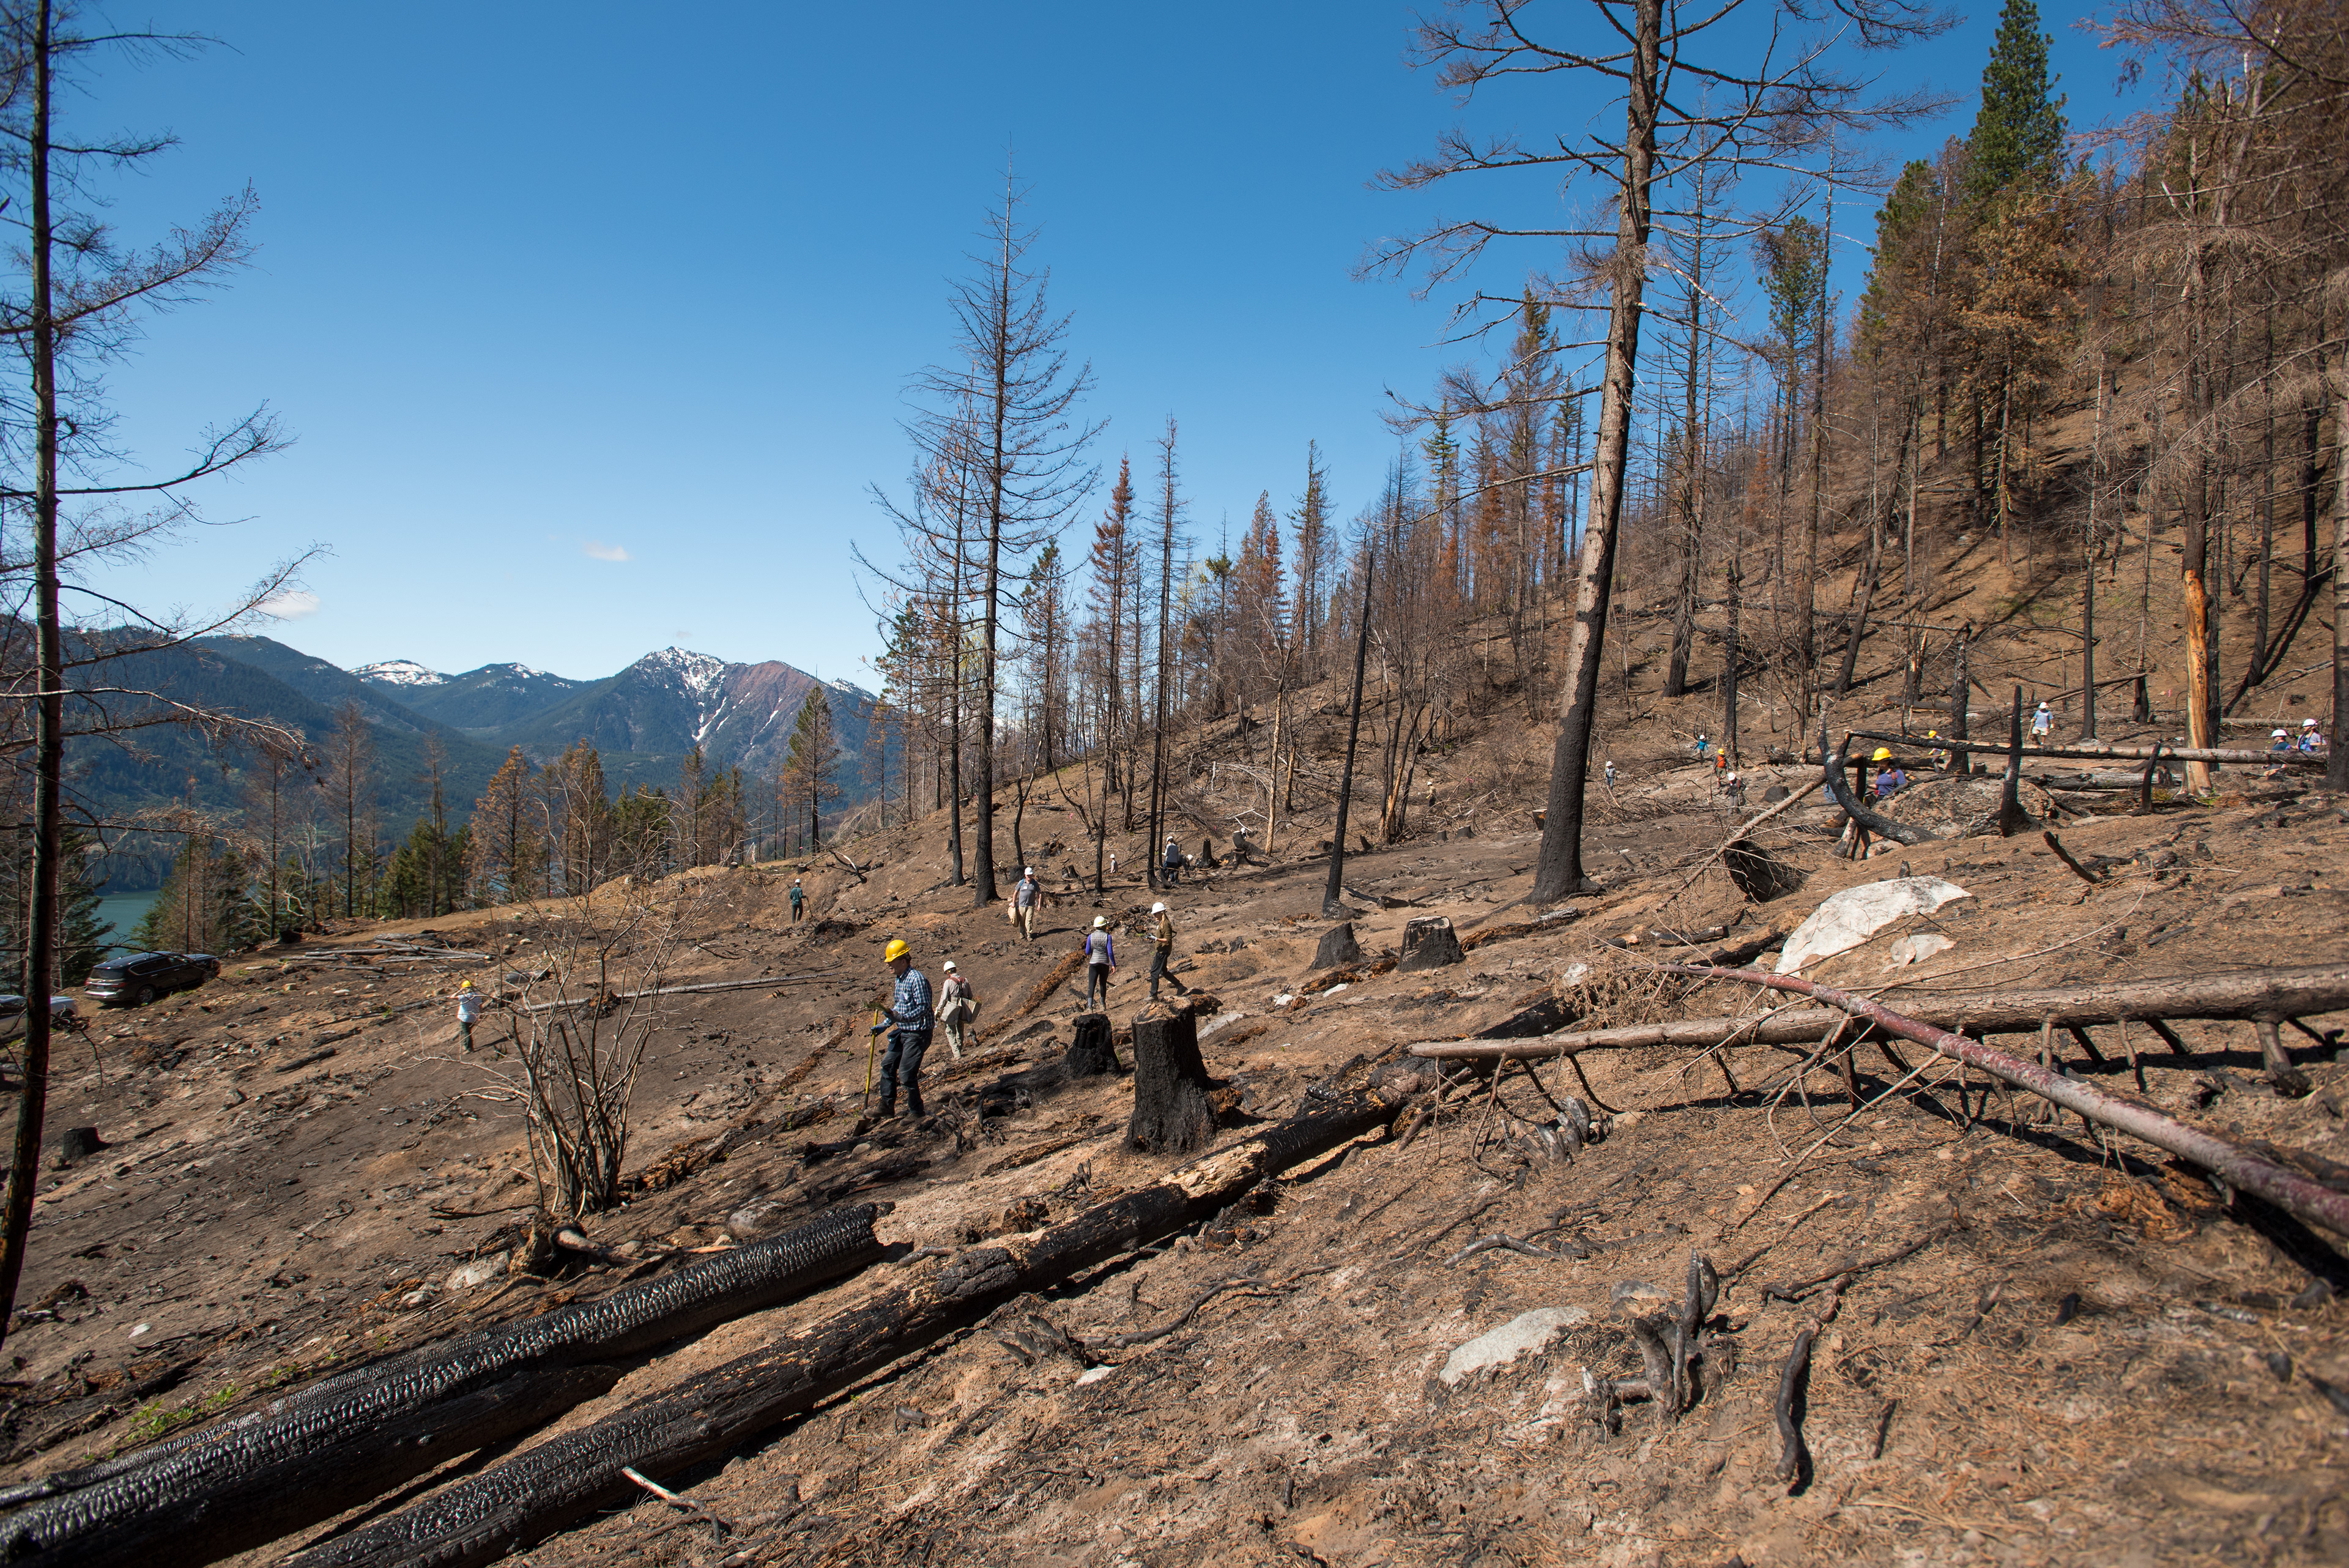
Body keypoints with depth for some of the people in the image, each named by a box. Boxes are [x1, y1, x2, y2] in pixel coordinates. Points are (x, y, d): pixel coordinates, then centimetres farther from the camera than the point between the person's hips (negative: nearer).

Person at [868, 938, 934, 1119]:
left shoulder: (917, 979, -20)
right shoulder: (900, 979, 11)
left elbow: (924, 1008, -25)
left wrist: (900, 1018, -34)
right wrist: (884, 1025, 17)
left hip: (918, 1034, -10)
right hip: (903, 1032, 10)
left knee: (907, 1074, -8)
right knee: (888, 1066, 14)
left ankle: (916, 1113, 8)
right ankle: (887, 1109, 25)